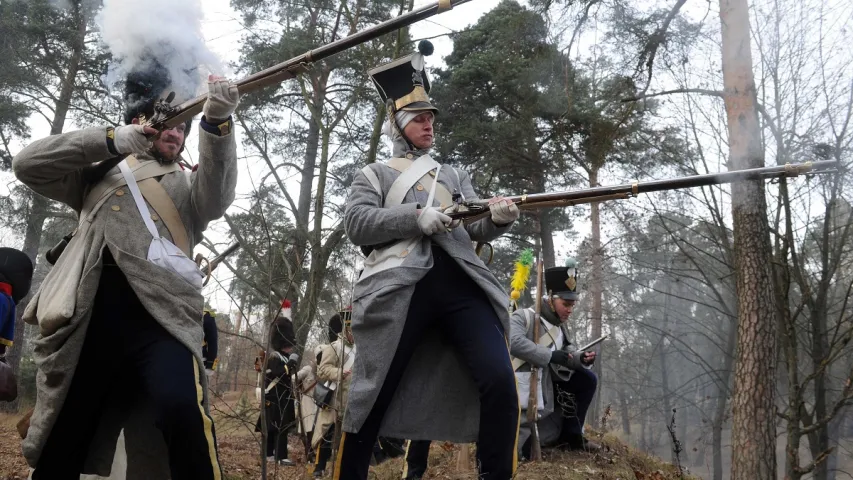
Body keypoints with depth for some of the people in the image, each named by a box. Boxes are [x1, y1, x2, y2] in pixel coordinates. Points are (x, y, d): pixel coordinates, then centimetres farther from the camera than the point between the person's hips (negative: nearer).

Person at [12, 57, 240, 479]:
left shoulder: (187, 183, 23)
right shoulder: (100, 172, 26)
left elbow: (216, 200, 0)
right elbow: (27, 164, 13)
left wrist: (217, 121, -17)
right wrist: (111, 140, 3)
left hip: (160, 314, -2)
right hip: (89, 317, 2)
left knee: (182, 411, -30)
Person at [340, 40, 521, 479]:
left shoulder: (454, 176, 28)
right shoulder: (373, 175, 18)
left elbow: (476, 230, 16)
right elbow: (356, 225, 0)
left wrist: (498, 218, -9)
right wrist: (416, 216, -14)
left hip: (459, 282, 3)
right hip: (400, 288, -3)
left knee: (500, 381, -10)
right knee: (374, 393, 0)